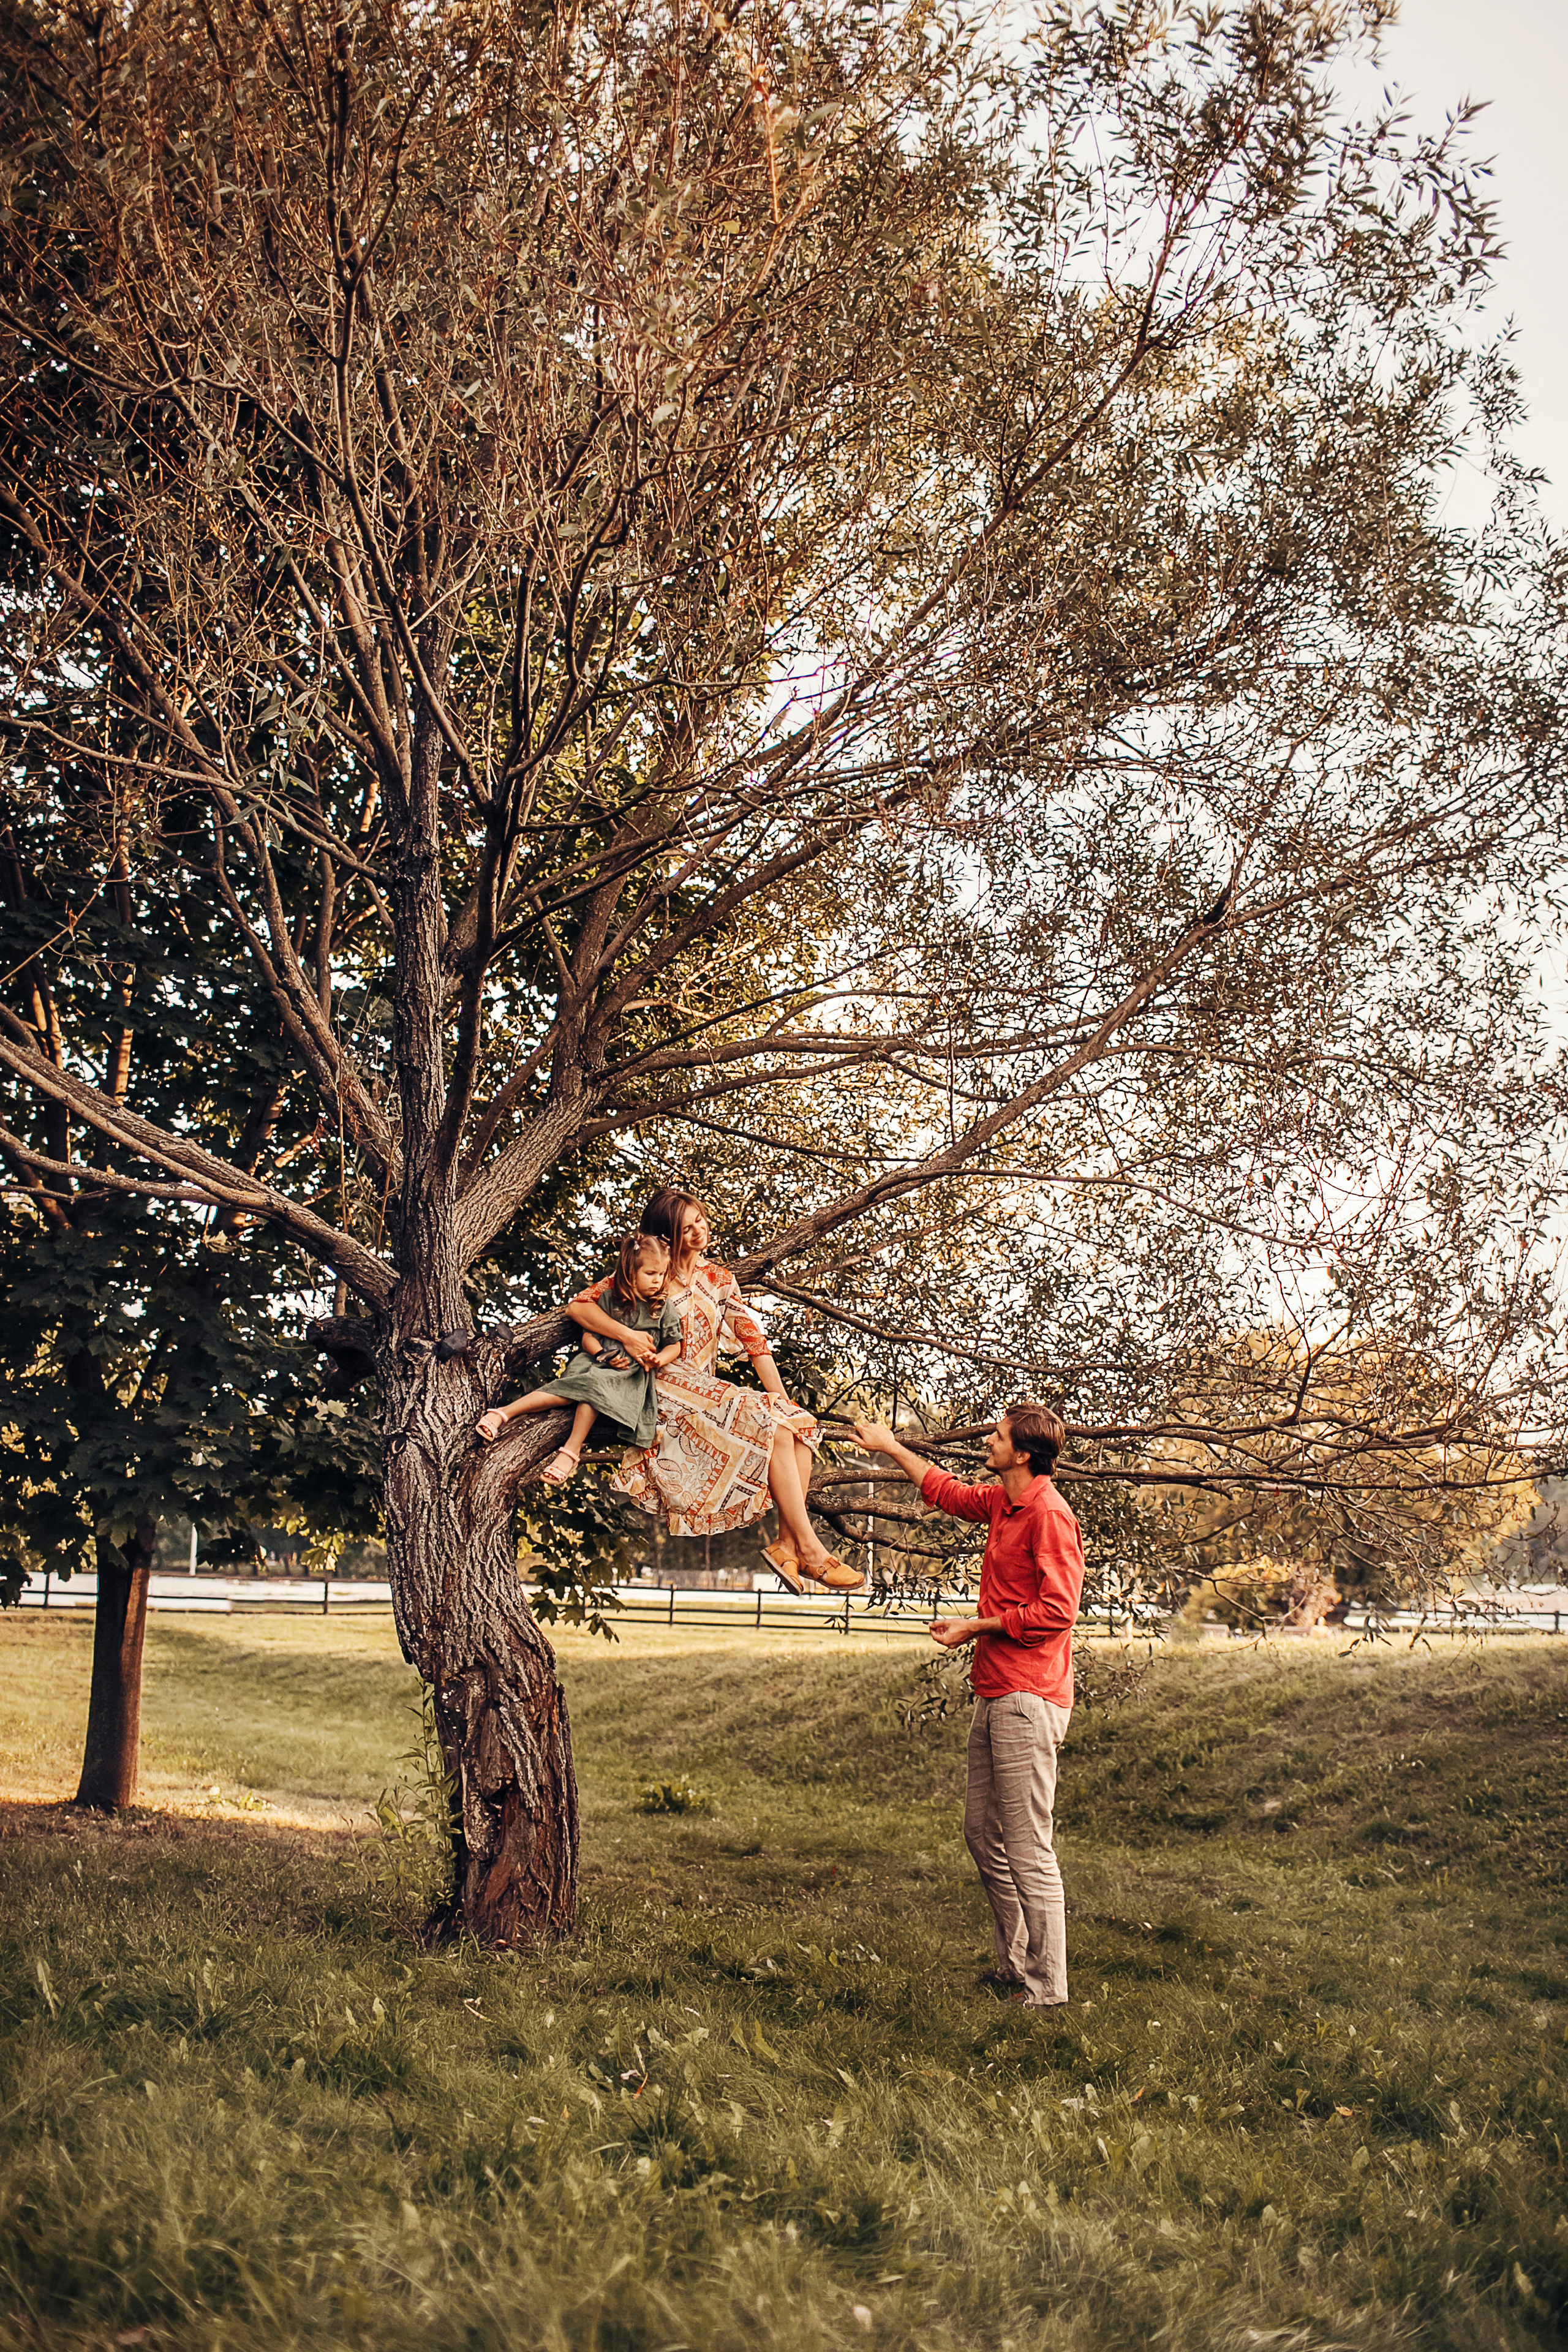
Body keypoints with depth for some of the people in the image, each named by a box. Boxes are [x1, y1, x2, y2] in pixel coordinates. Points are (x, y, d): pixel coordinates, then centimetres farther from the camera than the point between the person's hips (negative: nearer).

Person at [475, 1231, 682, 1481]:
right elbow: (588, 1337, 5)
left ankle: (571, 1451, -38)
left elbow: (674, 1346, 9)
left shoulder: (665, 1308, 6)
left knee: (595, 1385, -33)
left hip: (634, 1373, 0)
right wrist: (605, 1355, -14)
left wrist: (658, 1359, -12)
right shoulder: (610, 1298, 5)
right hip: (599, 1361, 0)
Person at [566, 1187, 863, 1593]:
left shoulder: (720, 1280, 18)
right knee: (773, 1428, -26)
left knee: (800, 1424, -18)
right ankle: (809, 1548, -26)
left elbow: (755, 1342, 13)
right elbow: (578, 1306, -3)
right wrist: (626, 1335, -19)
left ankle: (787, 1544, -24)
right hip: (667, 1387, -6)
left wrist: (783, 1402, 1)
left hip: (706, 1388, 6)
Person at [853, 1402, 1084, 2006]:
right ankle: (1015, 1966, 24)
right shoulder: (1001, 1504, 13)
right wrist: (889, 1446, 37)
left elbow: (1056, 1611, -20)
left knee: (1028, 1849, -7)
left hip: (1027, 1700, -10)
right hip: (994, 1696, 10)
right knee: (983, 1836, 14)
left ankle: (1046, 1985, 1)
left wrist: (975, 1627, -11)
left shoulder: (1049, 1516, -14)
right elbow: (946, 1493, 34)